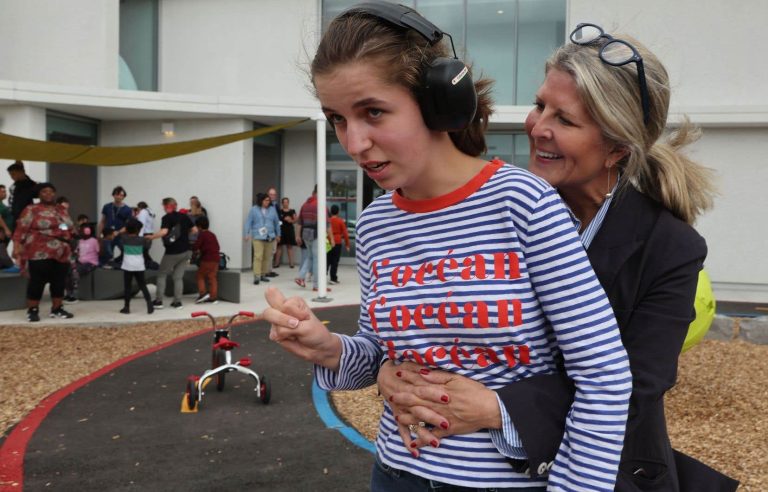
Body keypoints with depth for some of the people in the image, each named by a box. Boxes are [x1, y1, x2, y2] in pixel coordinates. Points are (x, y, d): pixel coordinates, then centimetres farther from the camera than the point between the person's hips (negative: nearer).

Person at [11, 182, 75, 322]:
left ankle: (57, 309, 17)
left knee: (59, 282, 8)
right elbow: (21, 229, -8)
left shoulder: (62, 210, 15)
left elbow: (69, 229, 24)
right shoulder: (32, 210, -3)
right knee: (37, 282, -3)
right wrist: (17, 246, -16)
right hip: (40, 254, -6)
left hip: (61, 254, 6)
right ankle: (32, 310, 7)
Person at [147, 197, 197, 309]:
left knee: (161, 275, 10)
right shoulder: (184, 216, 6)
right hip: (185, 251, 5)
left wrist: (151, 237, -12)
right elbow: (195, 230, 7)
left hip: (172, 252, -5)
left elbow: (163, 232, -25)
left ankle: (158, 301, 7)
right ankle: (177, 302, 6)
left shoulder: (166, 218, -10)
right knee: (178, 276, 11)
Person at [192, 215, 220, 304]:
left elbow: (196, 246, -13)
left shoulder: (201, 235, -5)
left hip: (207, 259, -7)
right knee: (212, 278, 7)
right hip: (216, 259, 7)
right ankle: (213, 297, 5)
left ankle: (202, 293, -4)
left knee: (200, 276, 7)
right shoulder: (212, 235, 17)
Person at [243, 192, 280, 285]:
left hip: (269, 237, 4)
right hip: (258, 237, -4)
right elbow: (248, 222, 0)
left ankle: (263, 274, 17)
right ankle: (256, 276, -13)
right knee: (258, 256, -13)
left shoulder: (272, 209, 9)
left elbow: (276, 222, 16)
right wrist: (246, 234, -7)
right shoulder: (254, 209, 1)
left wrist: (278, 234, 20)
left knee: (267, 257, 7)